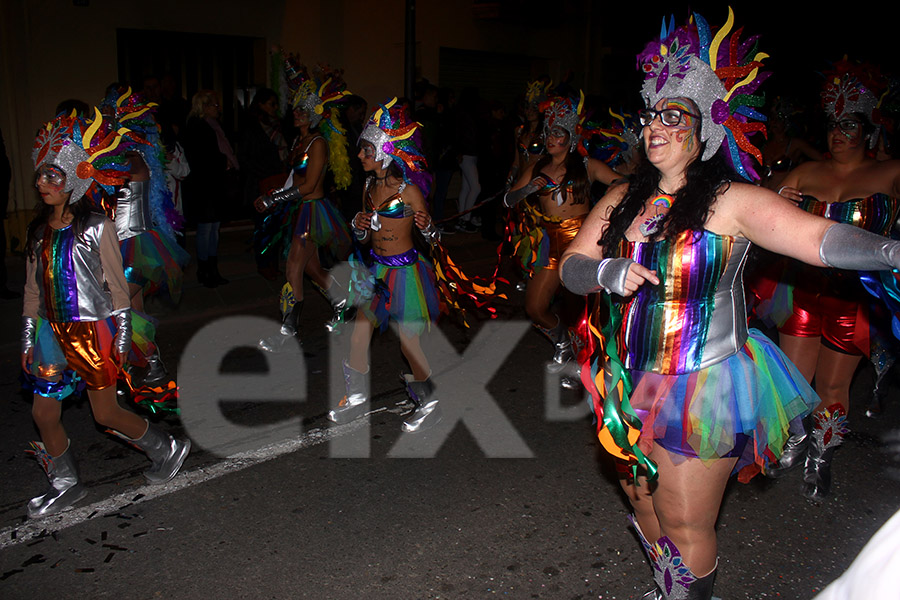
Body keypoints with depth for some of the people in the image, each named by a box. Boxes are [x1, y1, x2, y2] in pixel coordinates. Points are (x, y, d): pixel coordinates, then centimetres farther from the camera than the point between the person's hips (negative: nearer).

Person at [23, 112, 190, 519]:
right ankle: (66, 486, 25)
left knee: (106, 414, 1)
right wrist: (29, 338, 12)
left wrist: (121, 334, -8)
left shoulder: (97, 228, -8)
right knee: (43, 413, 6)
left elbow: (117, 284, -6)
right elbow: (33, 290, 12)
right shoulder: (38, 231, 8)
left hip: (93, 330, -6)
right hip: (54, 333, 6)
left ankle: (167, 449, 23)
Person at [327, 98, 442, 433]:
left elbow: (432, 238, -10)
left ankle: (431, 405, 23)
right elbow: (365, 238, 12)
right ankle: (358, 399, 30)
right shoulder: (371, 187, 5)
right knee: (358, 336, 10)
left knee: (409, 345, 3)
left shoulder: (409, 190, -15)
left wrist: (427, 228, -32)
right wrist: (359, 227, -10)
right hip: (376, 270, 7)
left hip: (404, 271, -7)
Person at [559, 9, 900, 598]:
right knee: (645, 503, 23)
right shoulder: (623, 199, 4)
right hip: (632, 385, 6)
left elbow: (819, 237, -24)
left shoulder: (731, 202, -13)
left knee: (686, 526, 4)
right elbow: (571, 266, 4)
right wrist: (607, 273, -16)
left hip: (701, 391, -6)